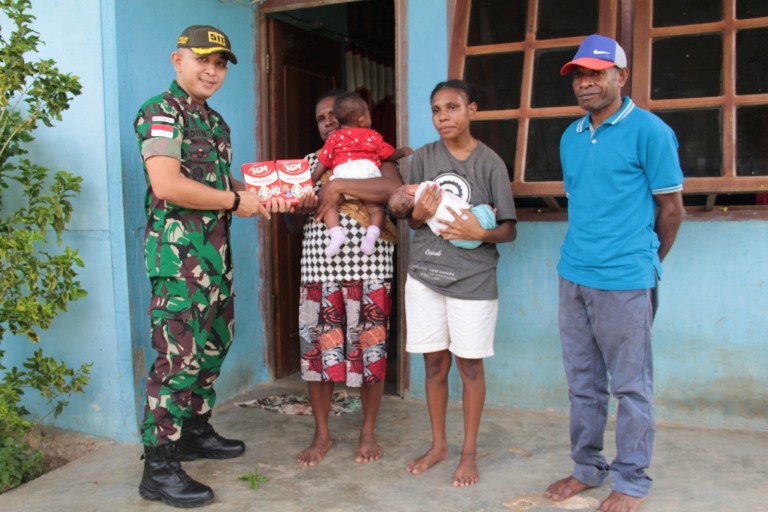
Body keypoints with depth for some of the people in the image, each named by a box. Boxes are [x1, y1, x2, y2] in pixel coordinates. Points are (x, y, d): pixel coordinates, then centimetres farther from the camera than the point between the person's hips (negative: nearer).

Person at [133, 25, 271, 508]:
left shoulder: (213, 119, 18)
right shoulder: (161, 112, -10)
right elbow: (167, 186, -23)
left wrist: (256, 191, 7)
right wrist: (236, 201, -14)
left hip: (217, 249, 10)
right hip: (179, 250, -10)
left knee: (214, 344, 17)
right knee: (179, 355, -8)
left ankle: (195, 430, 33)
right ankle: (159, 468, 2)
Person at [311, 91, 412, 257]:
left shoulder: (334, 137, 24)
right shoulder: (373, 135, 25)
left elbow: (322, 164, 21)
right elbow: (390, 155, 35)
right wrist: (403, 151, 55)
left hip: (344, 172, -1)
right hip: (368, 171, 1)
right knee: (375, 208, 13)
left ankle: (336, 232, -16)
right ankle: (372, 232, -16)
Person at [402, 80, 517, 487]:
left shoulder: (490, 163, -4)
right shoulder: (423, 158, 4)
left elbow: (509, 230, -2)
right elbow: (412, 221, 10)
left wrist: (480, 233, -21)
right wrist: (420, 214, -12)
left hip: (473, 279, -3)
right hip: (424, 275, 3)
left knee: (470, 364, 6)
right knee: (434, 363, 12)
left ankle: (469, 452, 22)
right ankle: (438, 445, 29)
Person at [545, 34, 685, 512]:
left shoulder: (649, 131, -7)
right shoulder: (571, 137, 11)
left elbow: (671, 208, -2)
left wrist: (646, 263, 8)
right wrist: (585, 255, 16)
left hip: (624, 281, -6)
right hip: (573, 276, 6)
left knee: (631, 386, 6)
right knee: (583, 382, 15)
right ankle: (588, 468, 30)